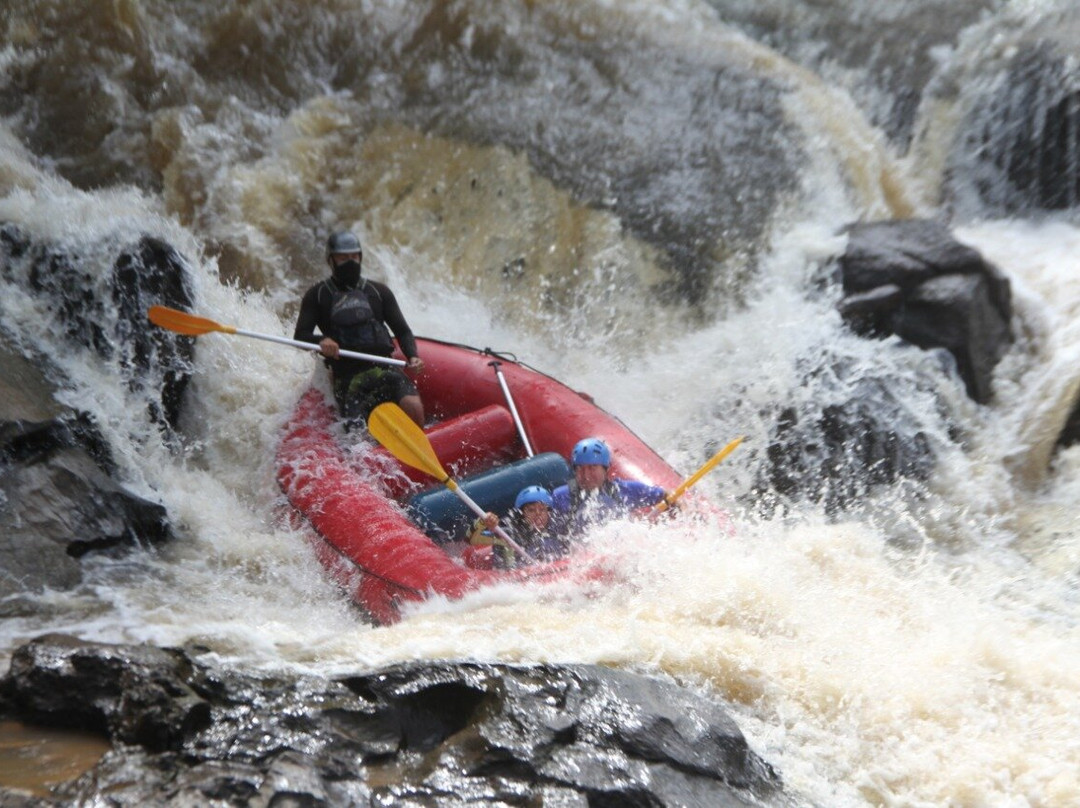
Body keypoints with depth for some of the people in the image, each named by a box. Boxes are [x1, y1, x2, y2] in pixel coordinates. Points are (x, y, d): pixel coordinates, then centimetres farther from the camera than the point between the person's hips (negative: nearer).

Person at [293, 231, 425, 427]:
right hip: (347, 377, -1)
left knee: (413, 408, -29)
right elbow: (300, 336, 6)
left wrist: (412, 356, -5)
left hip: (384, 367, 1)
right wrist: (321, 341, -18)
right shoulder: (317, 295, 15)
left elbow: (402, 331, 16)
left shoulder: (379, 291, 19)